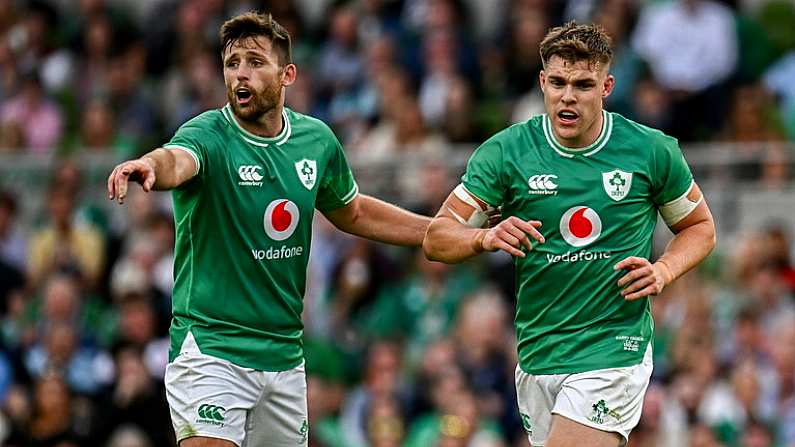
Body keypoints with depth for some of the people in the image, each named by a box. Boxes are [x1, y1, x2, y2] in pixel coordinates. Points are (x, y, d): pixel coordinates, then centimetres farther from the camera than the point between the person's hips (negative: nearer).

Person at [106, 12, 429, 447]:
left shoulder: (316, 140, 4)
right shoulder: (209, 135, -13)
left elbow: (353, 212, 23)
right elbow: (175, 161, -38)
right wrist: (151, 166, -63)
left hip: (285, 356, 5)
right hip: (212, 348, -5)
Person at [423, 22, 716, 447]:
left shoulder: (651, 151, -3)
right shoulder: (505, 151, -3)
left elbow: (700, 227, 12)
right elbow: (437, 239, -2)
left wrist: (663, 271, -8)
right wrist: (488, 237, -23)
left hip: (613, 352, -3)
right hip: (536, 359, 3)